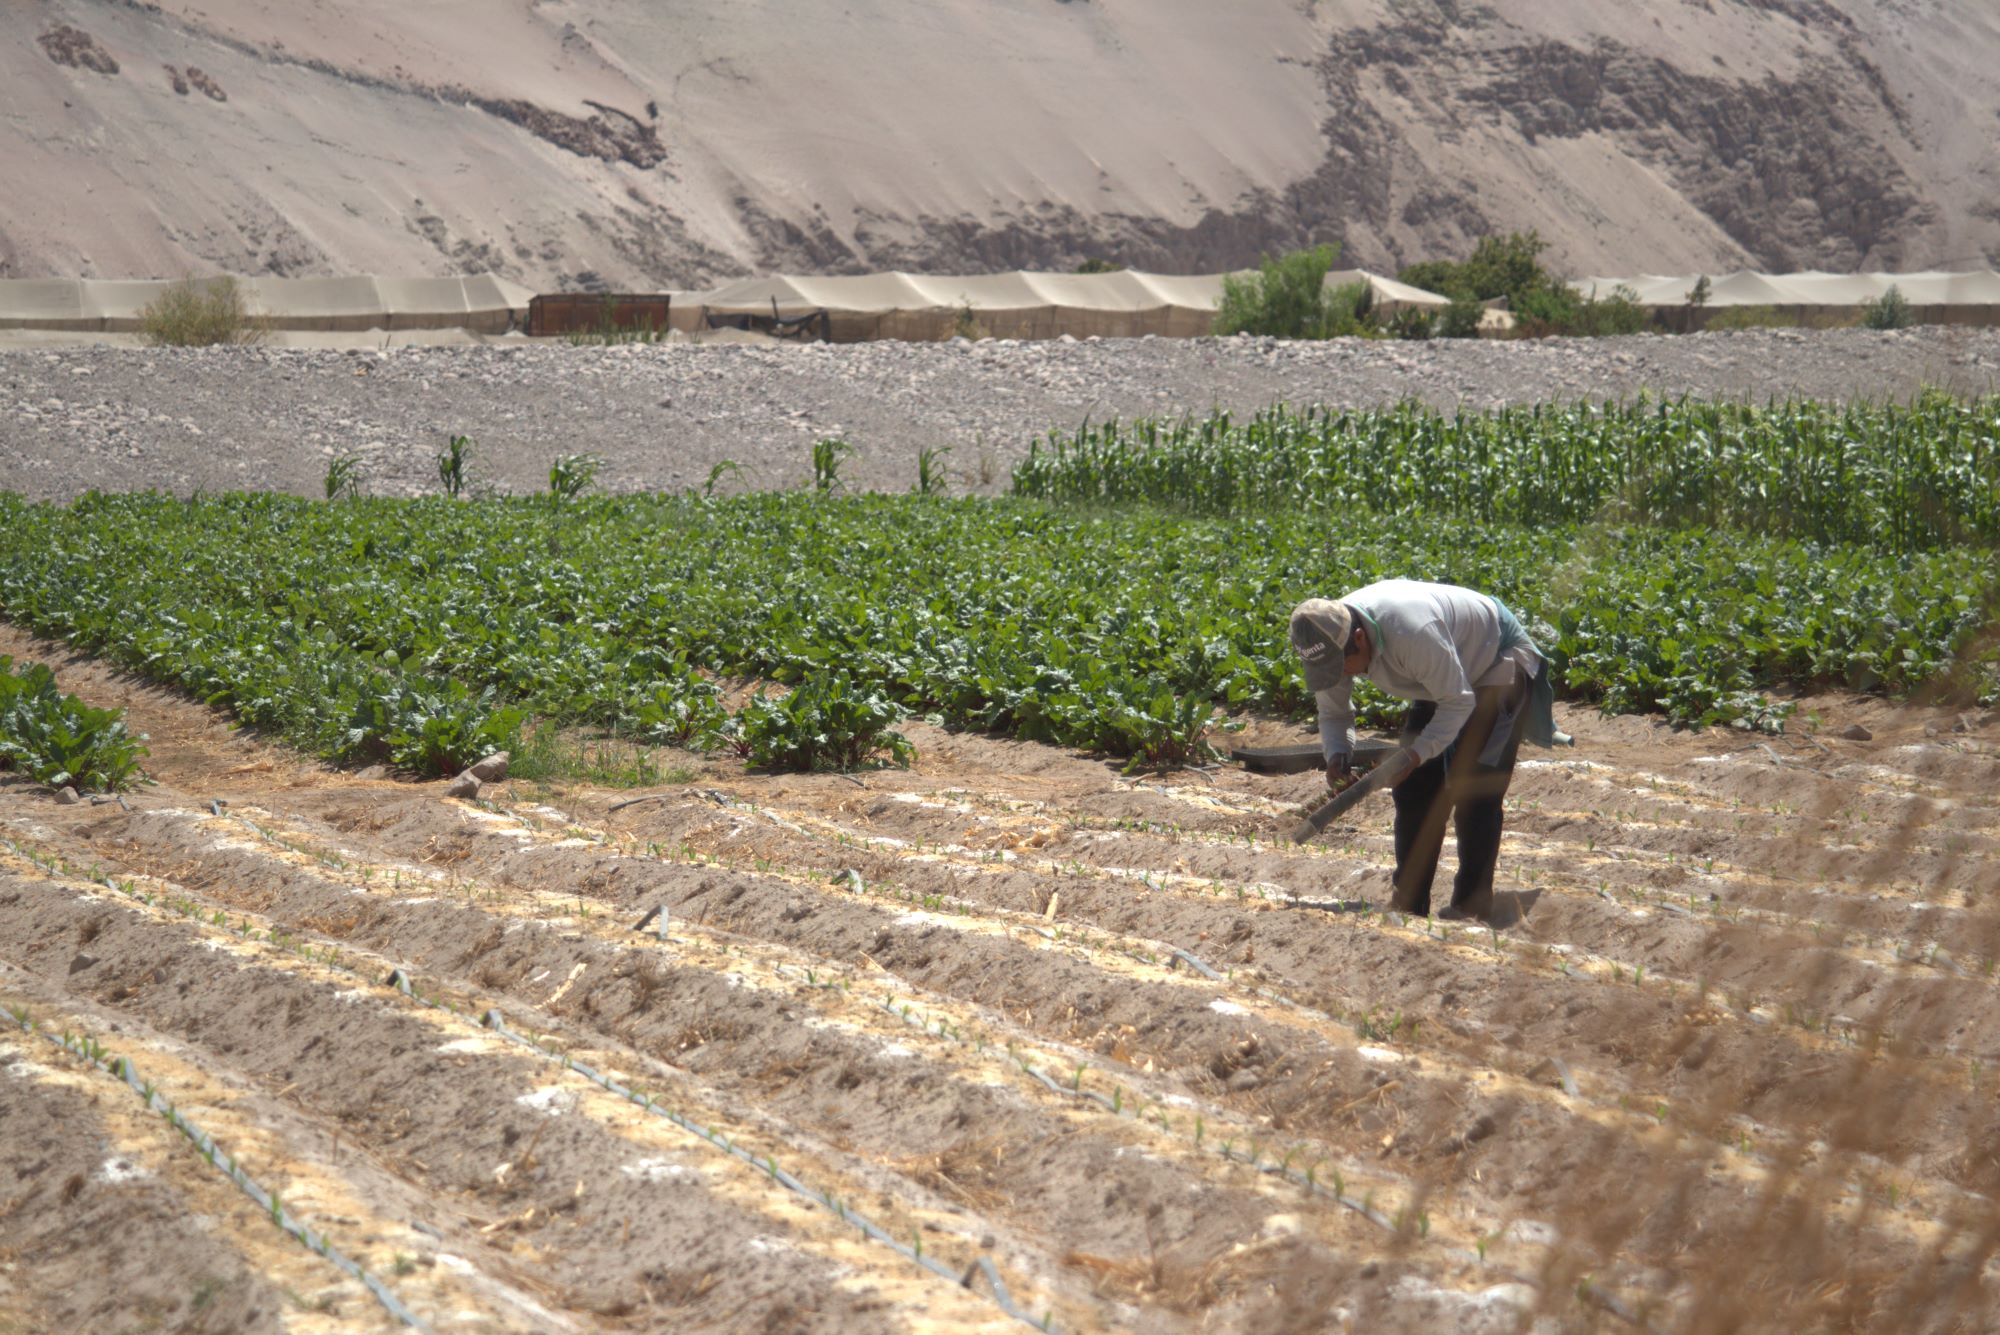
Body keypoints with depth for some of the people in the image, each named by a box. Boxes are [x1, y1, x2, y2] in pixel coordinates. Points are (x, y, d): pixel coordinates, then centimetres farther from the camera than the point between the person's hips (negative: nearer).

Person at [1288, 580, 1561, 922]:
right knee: (1414, 788, 1)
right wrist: (1336, 756, -25)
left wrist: (1415, 755, -39)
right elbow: (1333, 713, -5)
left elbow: (1458, 702, -30)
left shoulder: (1412, 633, -42)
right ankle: (1409, 901, 8)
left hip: (1501, 663, -8)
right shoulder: (1330, 638, -18)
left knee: (1472, 790, -15)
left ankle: (1472, 906, -8)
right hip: (1447, 677, 8)